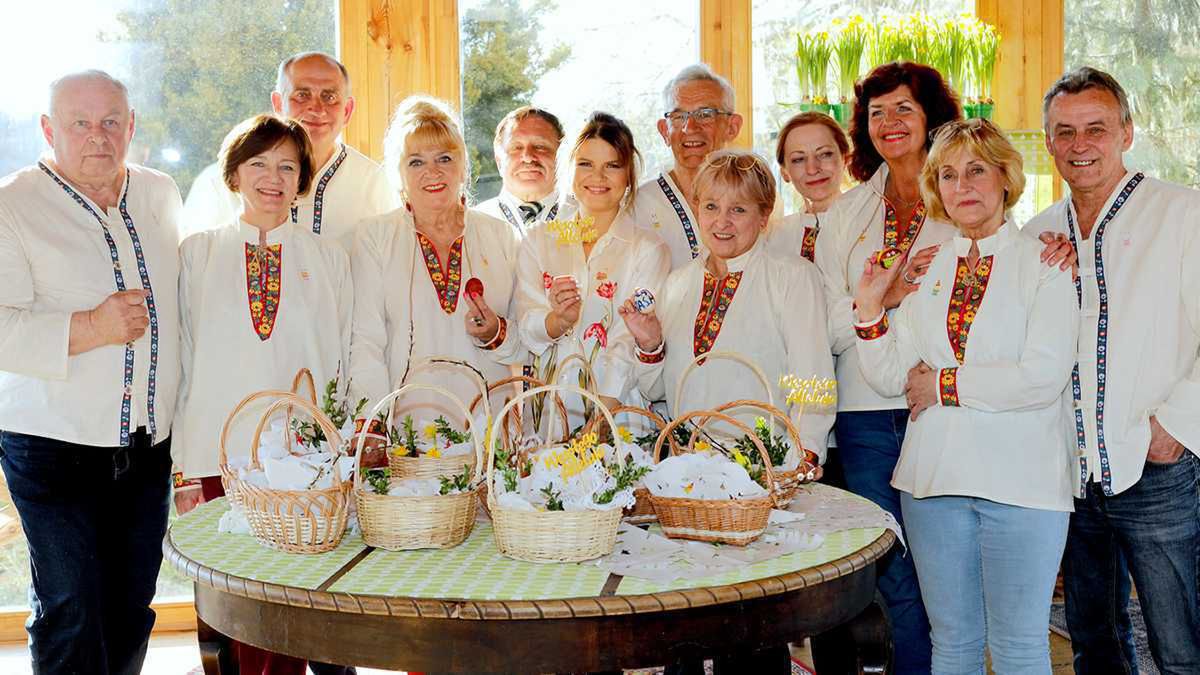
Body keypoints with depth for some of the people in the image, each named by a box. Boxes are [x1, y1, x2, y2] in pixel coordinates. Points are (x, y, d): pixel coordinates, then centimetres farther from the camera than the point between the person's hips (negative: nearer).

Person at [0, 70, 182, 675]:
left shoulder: (161, 195, 9)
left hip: (148, 444, 5)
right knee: (69, 613, -1)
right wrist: (89, 329, -25)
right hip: (53, 446, -5)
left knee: (132, 609, 13)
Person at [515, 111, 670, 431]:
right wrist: (558, 320, -17)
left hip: (620, 408, -2)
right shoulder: (538, 240, 12)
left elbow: (631, 343, -7)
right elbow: (527, 328, 4)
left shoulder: (648, 249, 3)